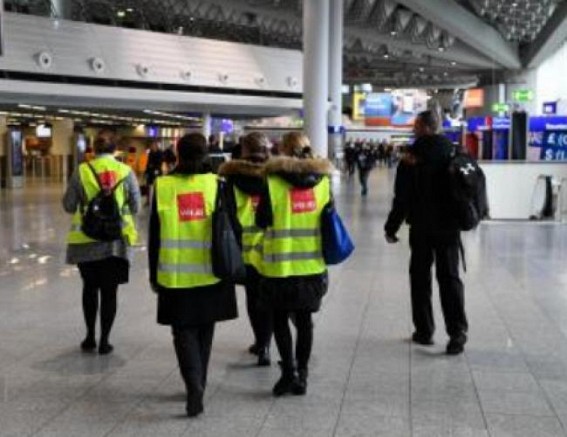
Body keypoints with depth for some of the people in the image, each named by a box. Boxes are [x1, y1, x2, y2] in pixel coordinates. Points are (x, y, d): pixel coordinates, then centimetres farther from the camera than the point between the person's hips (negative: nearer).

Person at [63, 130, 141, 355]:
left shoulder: (81, 171, -5)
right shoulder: (126, 172, -4)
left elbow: (68, 206, 0)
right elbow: (135, 207, 1)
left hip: (86, 240, 1)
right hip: (117, 241, 0)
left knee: (90, 288, 18)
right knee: (109, 291, 9)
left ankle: (90, 337, 23)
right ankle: (104, 341, 11)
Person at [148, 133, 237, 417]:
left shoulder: (162, 187, -3)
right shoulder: (217, 184, -4)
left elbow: (155, 237, 1)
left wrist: (154, 275, 11)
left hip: (176, 276, -1)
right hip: (212, 274, 1)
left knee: (184, 332, 6)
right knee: (204, 332, 17)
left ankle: (194, 386, -13)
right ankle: (197, 386, 29)